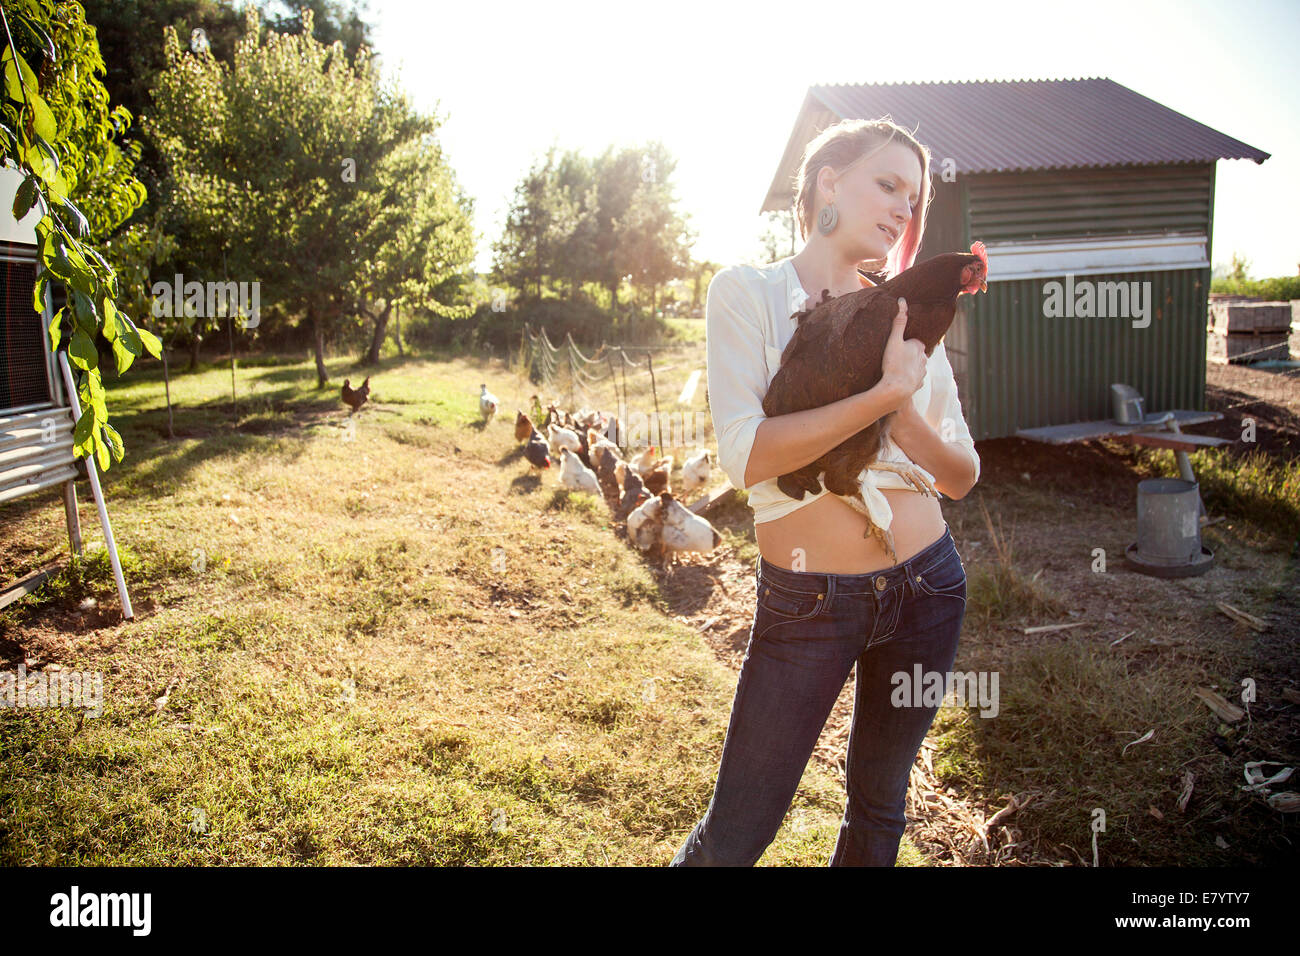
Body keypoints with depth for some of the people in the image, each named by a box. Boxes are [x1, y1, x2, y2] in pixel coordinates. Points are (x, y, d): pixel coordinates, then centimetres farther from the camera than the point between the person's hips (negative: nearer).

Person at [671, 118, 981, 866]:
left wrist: (906, 412, -13)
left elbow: (963, 475, 6)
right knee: (734, 837, 4)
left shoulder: (905, 316, 7)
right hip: (807, 601, -4)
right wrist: (886, 393, -21)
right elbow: (745, 456, -19)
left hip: (926, 585, 5)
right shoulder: (748, 292, -5)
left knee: (879, 804, 20)